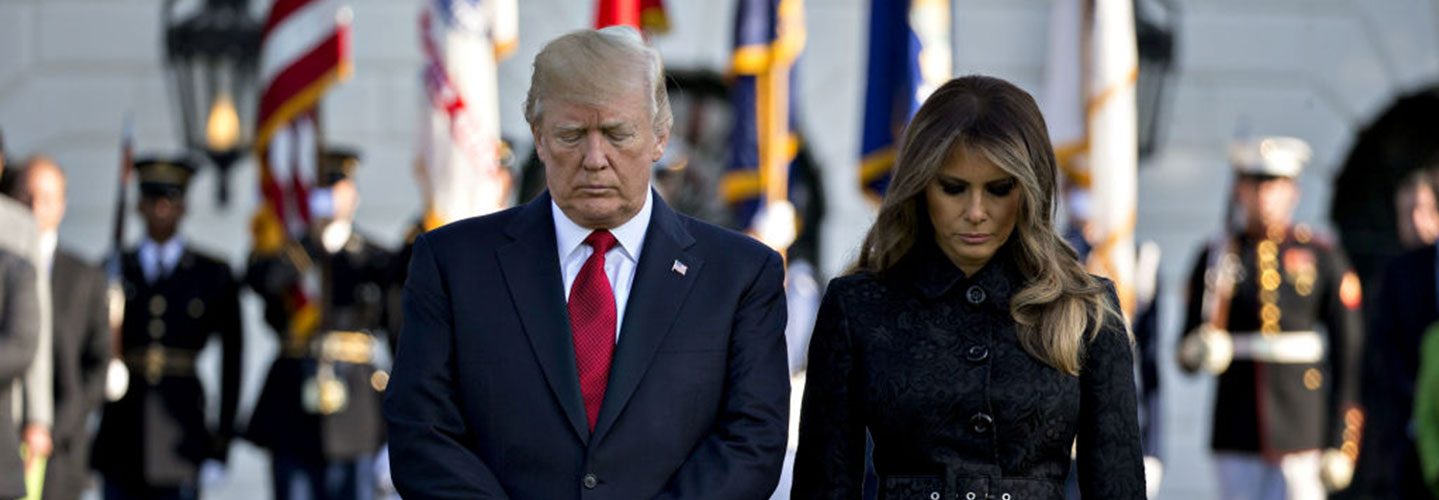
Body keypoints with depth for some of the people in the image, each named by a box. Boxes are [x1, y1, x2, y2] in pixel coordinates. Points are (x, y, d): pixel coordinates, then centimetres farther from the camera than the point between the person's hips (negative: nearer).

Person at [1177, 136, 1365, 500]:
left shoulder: (1322, 259, 2)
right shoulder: (1217, 257, 6)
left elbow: (1348, 356, 2)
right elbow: (1187, 354, 9)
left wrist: (1341, 444, -4)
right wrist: (1200, 351, -16)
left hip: (1302, 433, -2)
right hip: (1236, 437, 2)